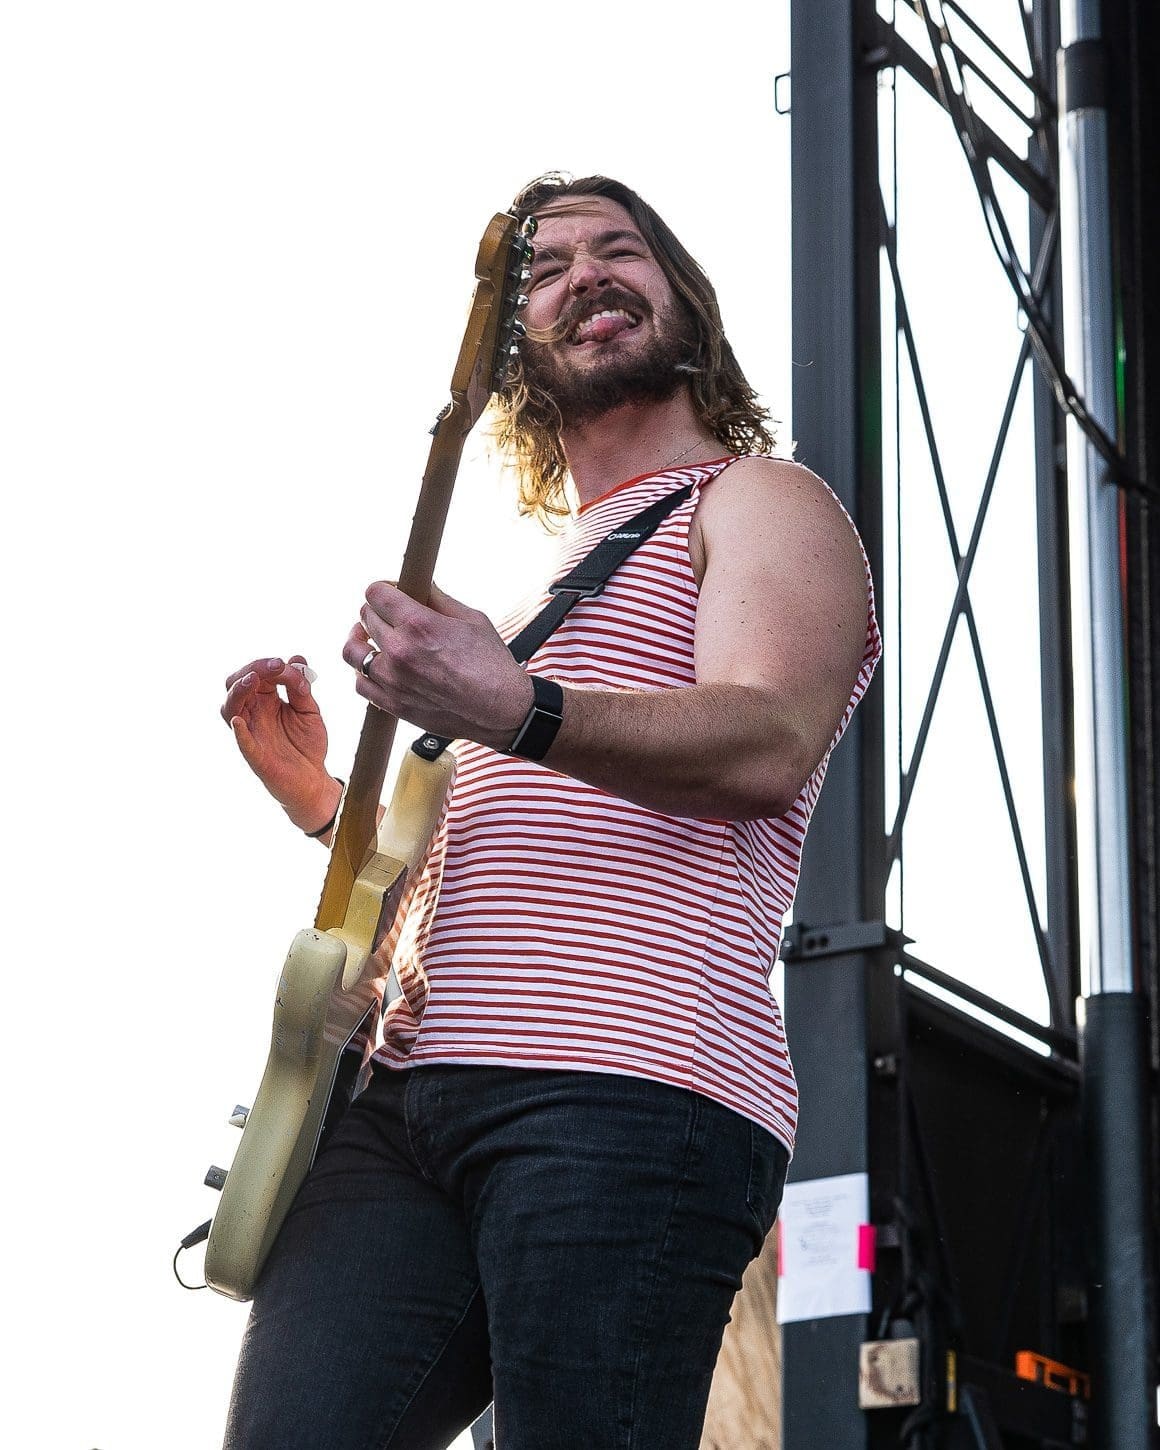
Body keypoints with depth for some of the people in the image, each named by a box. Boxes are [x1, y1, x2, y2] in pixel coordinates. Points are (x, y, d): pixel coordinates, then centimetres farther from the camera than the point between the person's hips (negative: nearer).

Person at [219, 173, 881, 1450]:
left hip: (626, 1094, -7)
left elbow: (769, 747, -13)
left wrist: (512, 712, -29)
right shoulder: (549, 580, 33)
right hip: (408, 1092, 7)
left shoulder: (755, 503, 10)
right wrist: (314, 792, 20)